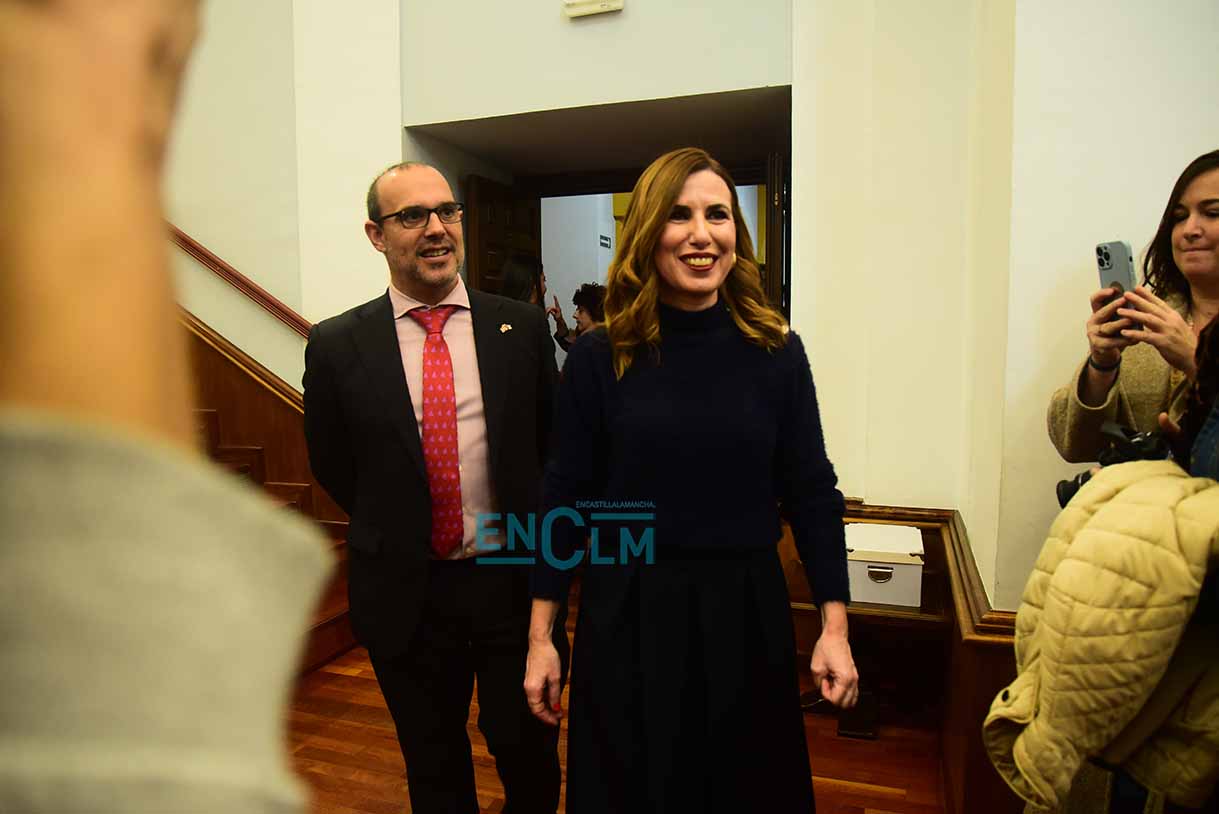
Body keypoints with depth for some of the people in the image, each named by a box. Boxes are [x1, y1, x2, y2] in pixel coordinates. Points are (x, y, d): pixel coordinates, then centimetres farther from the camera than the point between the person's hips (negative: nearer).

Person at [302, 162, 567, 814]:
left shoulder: (521, 327, -4)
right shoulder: (336, 345, -5)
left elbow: (554, 442, 6)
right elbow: (331, 463, 6)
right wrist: (391, 531, 7)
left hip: (515, 582, 0)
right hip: (407, 595, 0)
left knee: (528, 753, 18)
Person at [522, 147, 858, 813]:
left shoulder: (776, 352, -4)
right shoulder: (599, 358, -7)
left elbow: (812, 493, 0)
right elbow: (564, 499, -3)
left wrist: (835, 627, -3)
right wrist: (540, 638, -1)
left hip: (745, 613, 1)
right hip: (626, 616, -1)